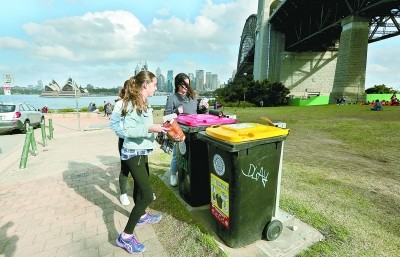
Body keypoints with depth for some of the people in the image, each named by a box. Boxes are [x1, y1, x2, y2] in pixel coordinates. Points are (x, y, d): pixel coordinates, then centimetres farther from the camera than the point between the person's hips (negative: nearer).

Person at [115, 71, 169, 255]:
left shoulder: (143, 103, 8)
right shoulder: (133, 104, -19)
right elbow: (128, 130, -24)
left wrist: (157, 127, 14)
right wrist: (150, 129, -29)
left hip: (141, 152, 10)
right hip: (134, 153, -10)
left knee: (142, 186, 24)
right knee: (147, 195, -8)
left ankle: (141, 216, 47)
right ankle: (125, 236, 7)